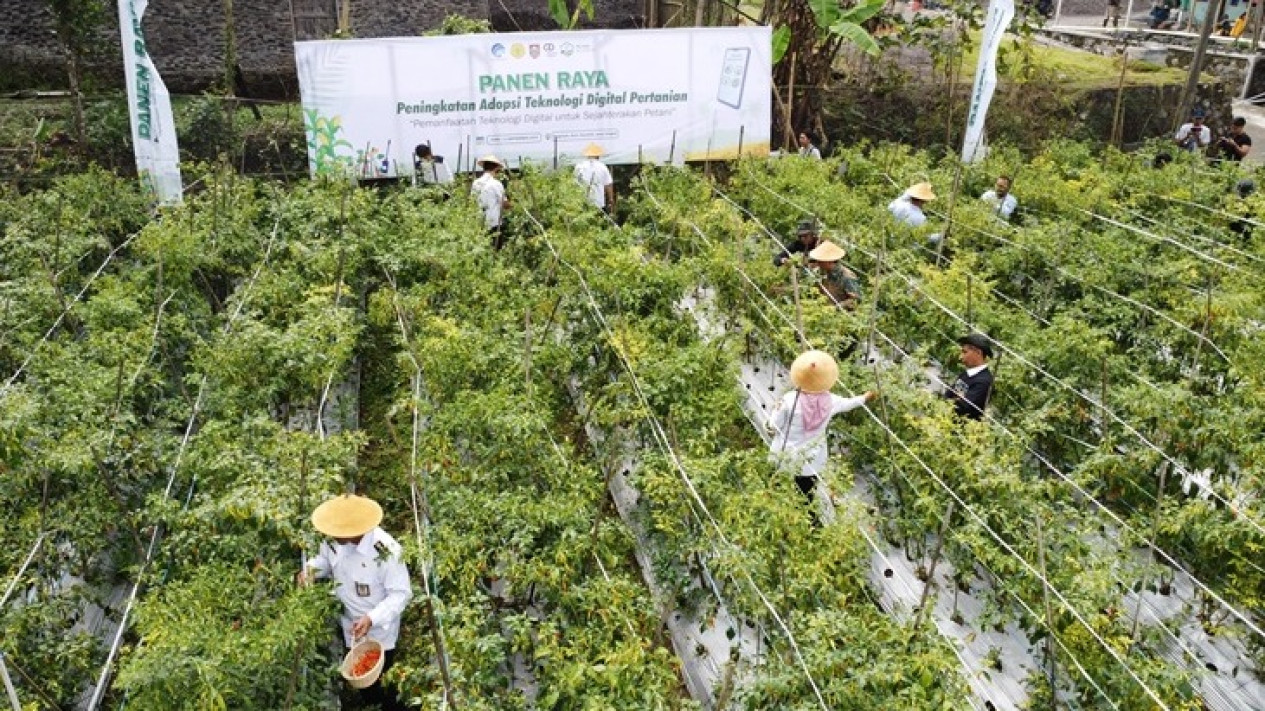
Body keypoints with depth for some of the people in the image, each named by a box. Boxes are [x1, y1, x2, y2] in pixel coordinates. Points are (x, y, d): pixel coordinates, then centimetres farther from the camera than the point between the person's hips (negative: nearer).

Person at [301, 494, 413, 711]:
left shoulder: (386, 550, -35)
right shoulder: (334, 540, -18)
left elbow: (401, 593, -26)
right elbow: (326, 559, 5)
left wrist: (372, 619, -37)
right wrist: (311, 569, -17)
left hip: (379, 632, -5)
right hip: (348, 626, 5)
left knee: (379, 682, 15)